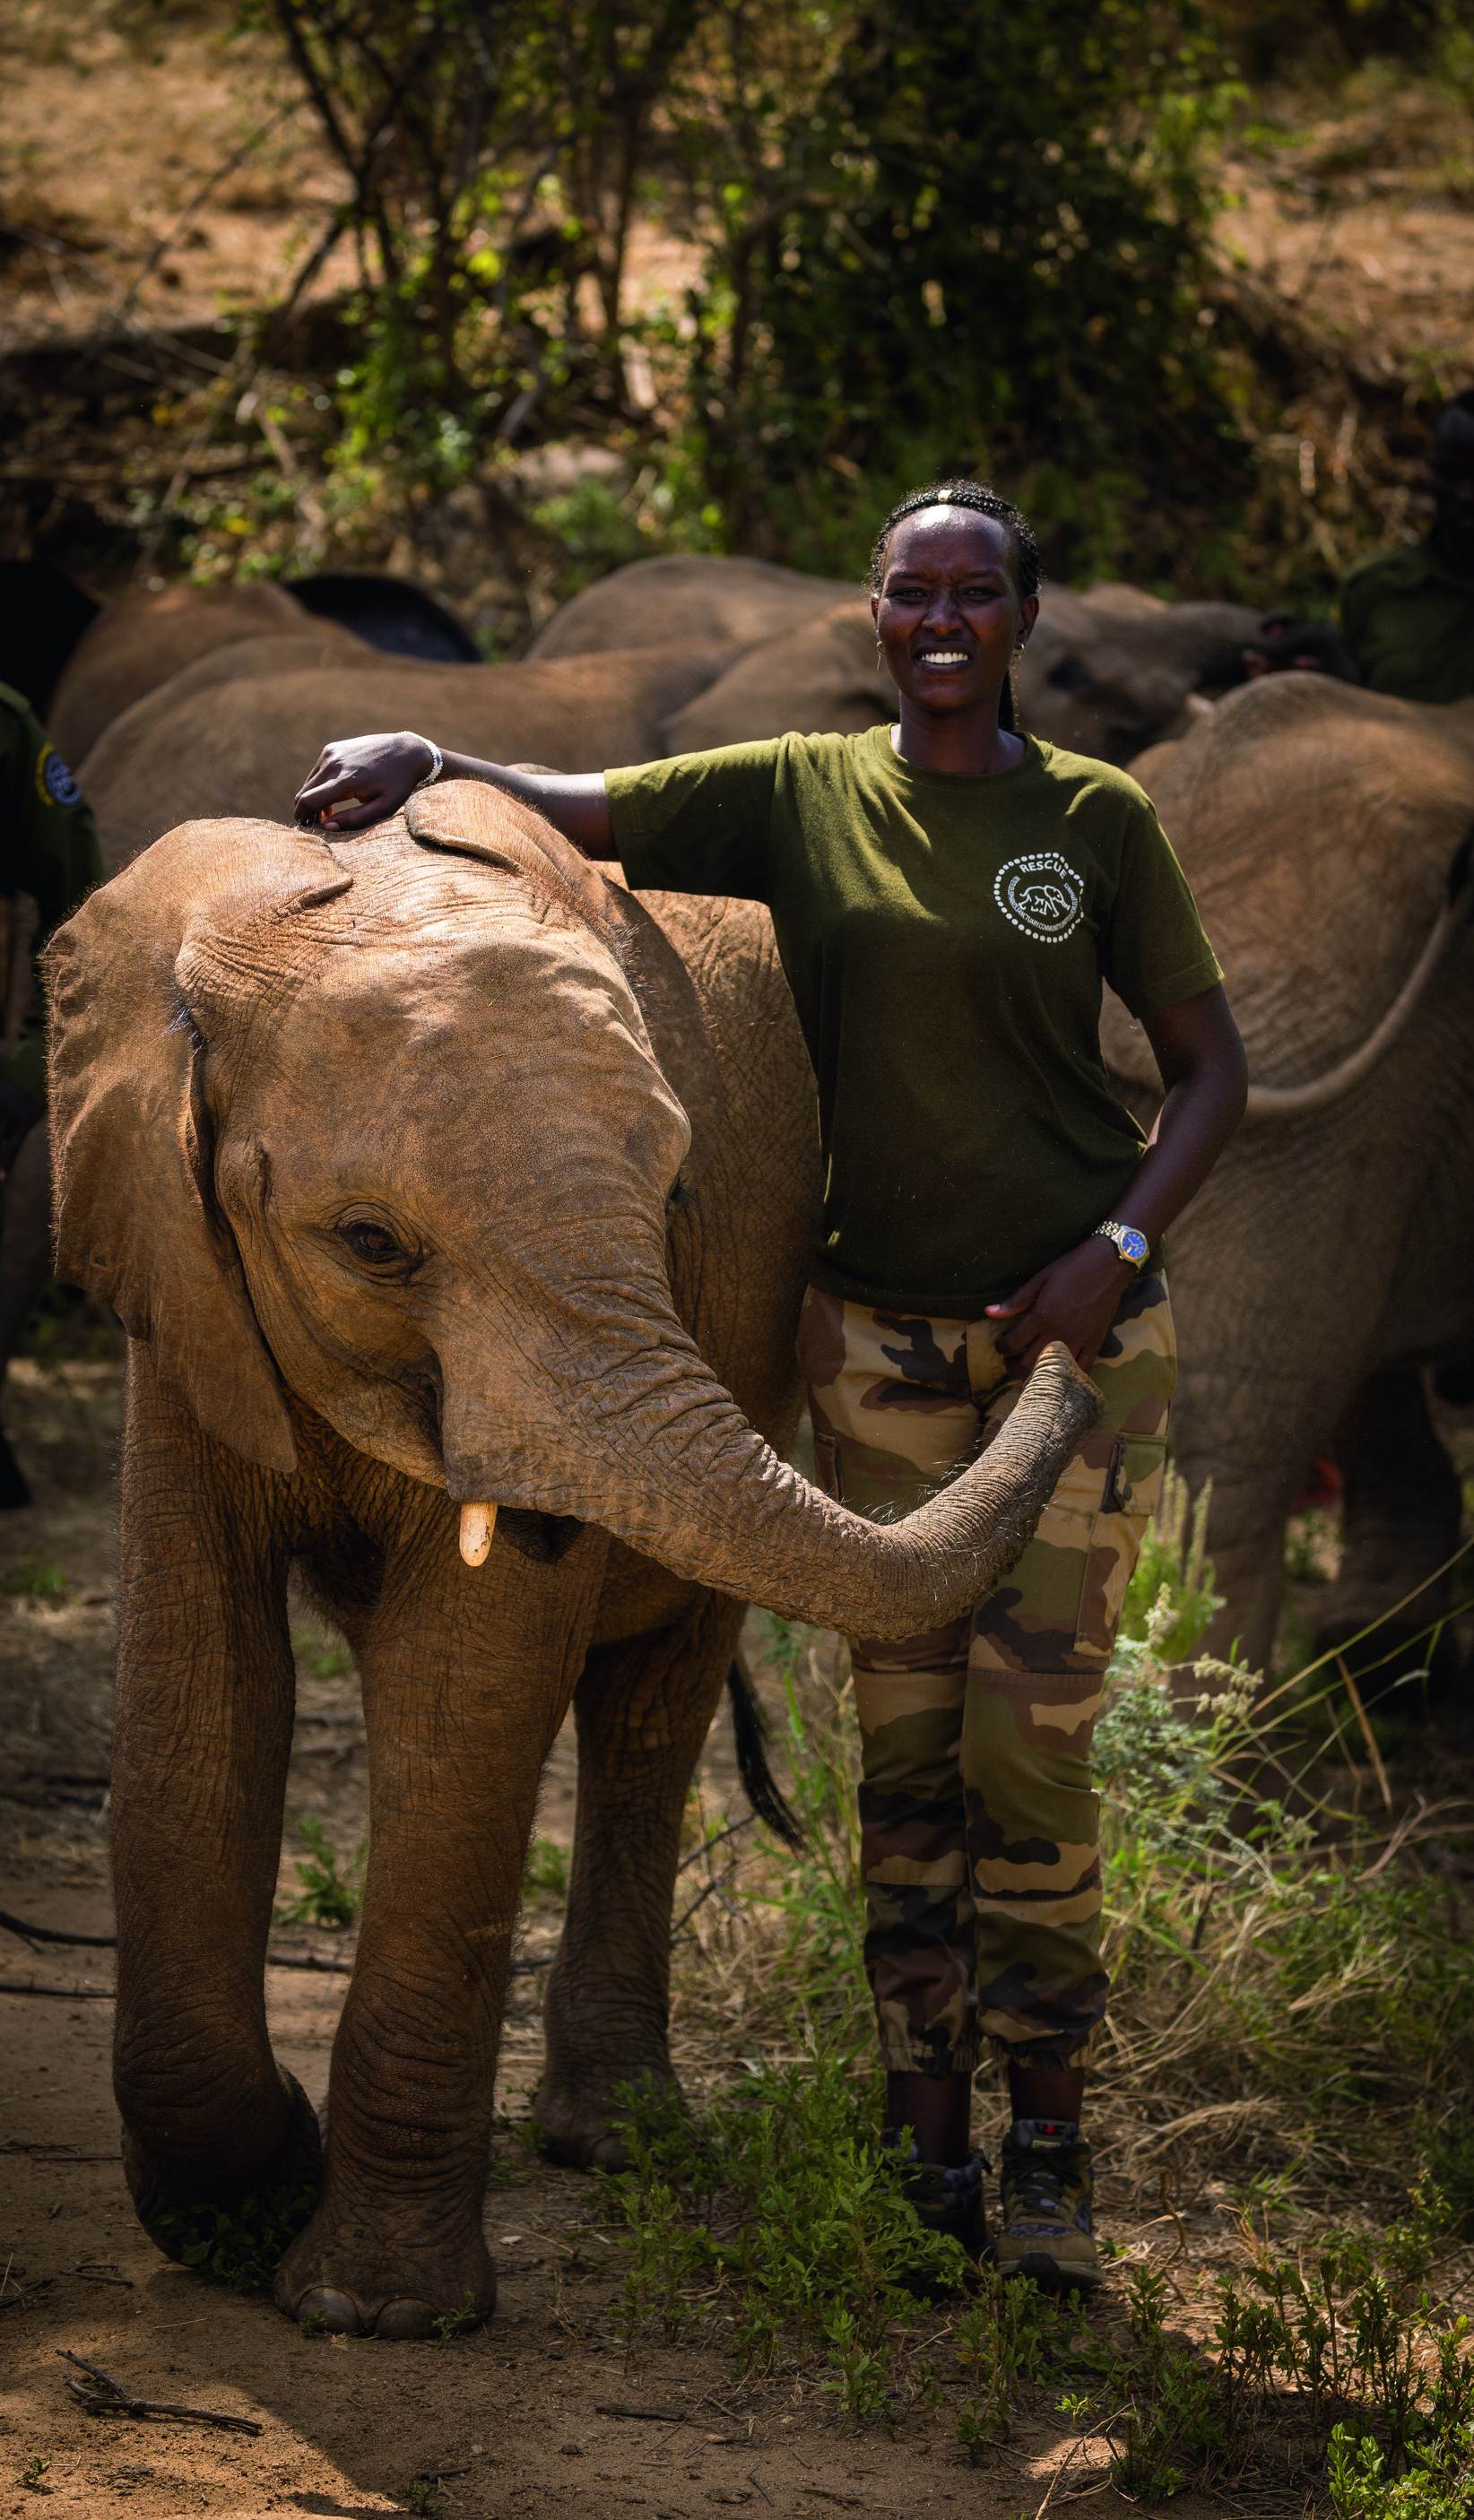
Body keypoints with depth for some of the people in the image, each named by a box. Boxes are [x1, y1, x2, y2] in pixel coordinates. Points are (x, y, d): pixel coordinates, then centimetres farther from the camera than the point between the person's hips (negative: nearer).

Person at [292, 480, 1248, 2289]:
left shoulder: (1095, 818, 0)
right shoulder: (797, 797, 3)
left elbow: (1209, 1065, 3)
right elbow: (566, 813, -2)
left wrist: (1120, 1246, -11)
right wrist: (419, 759, -22)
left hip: (1078, 1332, -2)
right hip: (883, 1339, 2)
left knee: (1026, 1750, -7)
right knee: (905, 1749, 3)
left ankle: (1048, 2154, 2)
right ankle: (927, 2146, 11)